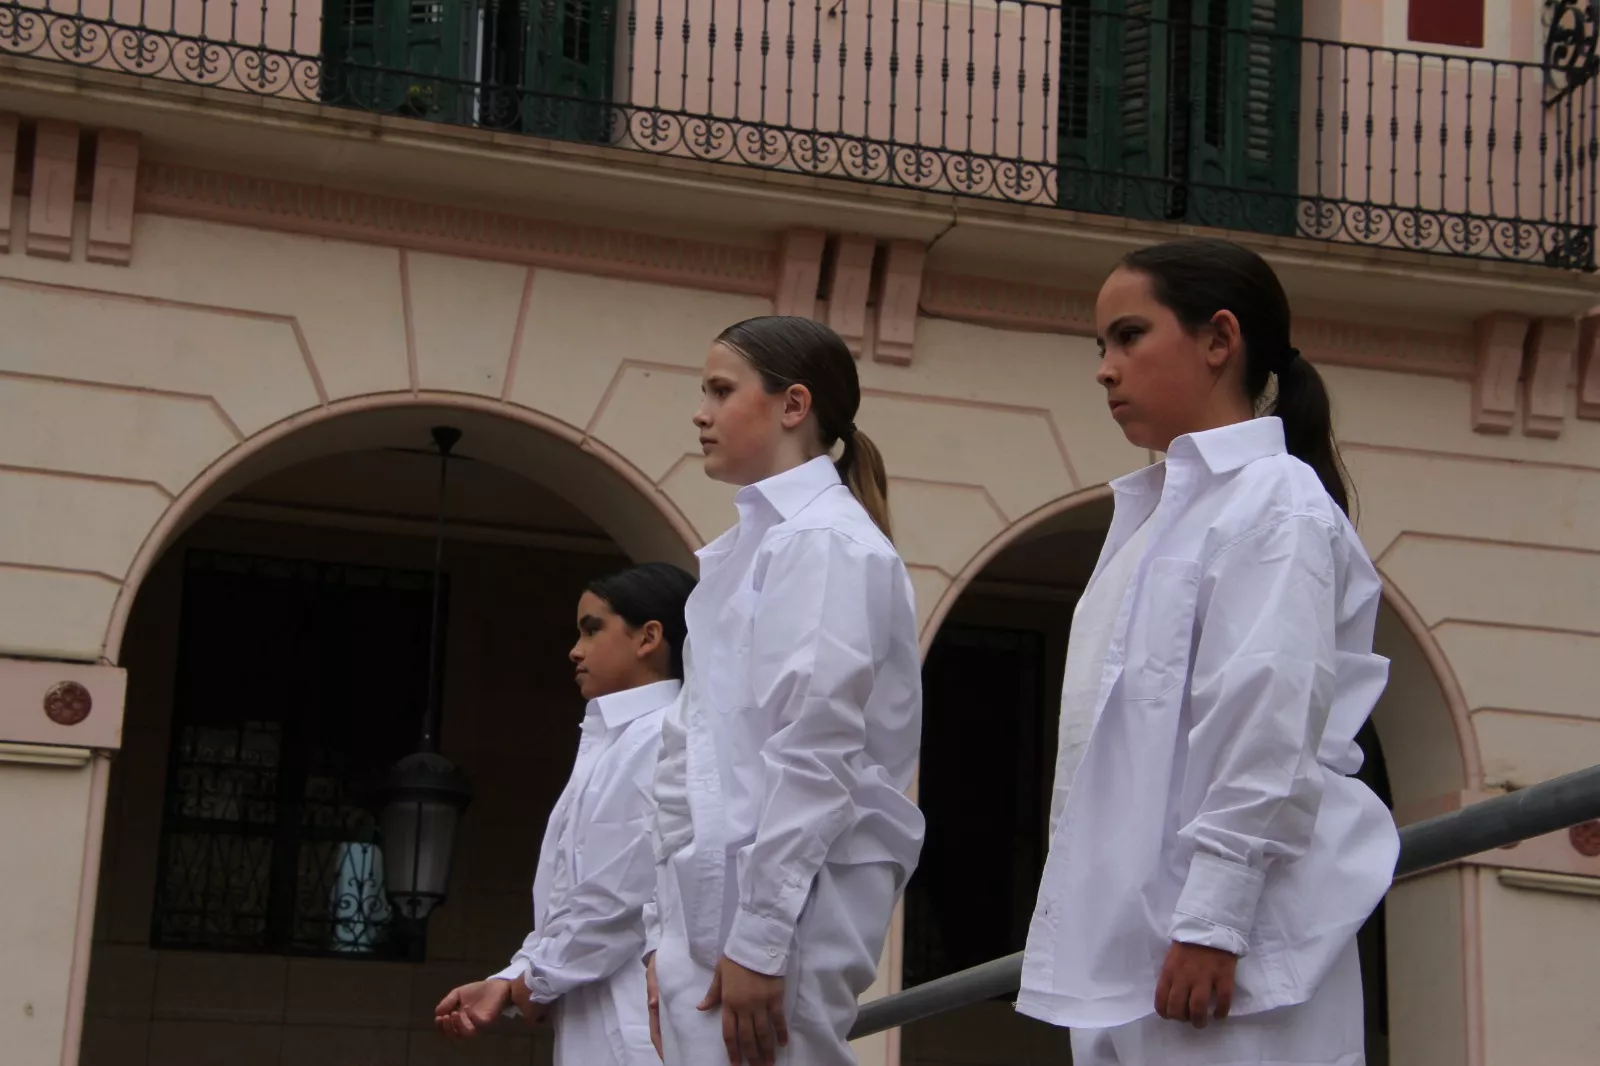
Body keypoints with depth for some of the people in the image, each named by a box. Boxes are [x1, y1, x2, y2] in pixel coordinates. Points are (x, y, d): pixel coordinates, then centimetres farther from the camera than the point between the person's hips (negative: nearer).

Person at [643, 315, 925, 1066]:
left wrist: (758, 936, -19)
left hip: (784, 910, -8)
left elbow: (815, 754, -17)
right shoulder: (746, 548, 18)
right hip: (714, 907, 8)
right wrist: (670, 931, 14)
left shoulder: (824, 541, -9)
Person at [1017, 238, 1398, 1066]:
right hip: (1128, 944, 8)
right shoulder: (1157, 513, 21)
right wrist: (1085, 934, 17)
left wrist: (1210, 925, -20)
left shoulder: (1273, 504, -6)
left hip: (1219, 947, -8)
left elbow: (1268, 726, -16)